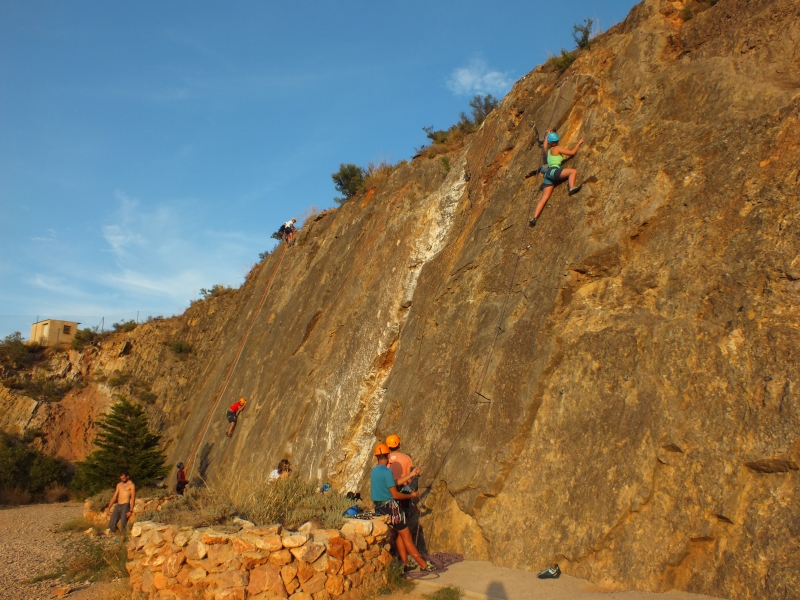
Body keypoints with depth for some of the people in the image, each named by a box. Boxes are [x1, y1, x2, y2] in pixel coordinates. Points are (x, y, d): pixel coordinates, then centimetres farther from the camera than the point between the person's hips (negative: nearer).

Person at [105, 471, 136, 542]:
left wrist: (131, 510, -16)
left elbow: (133, 498, -8)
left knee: (123, 525, -10)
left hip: (125, 506, -6)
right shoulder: (119, 485, 18)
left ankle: (122, 540, 0)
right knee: (111, 525, 1)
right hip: (118, 506, 6)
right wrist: (109, 507, 10)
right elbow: (114, 497, 20)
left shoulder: (131, 485, -1)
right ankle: (120, 536, 20)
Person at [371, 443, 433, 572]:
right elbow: (395, 495, -17)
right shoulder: (387, 471, -18)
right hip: (390, 507, -7)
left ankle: (405, 562, 12)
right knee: (406, 536, 0)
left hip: (379, 507, 7)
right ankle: (423, 564, 6)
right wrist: (411, 495, -1)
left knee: (399, 534, 15)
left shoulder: (373, 471, 7)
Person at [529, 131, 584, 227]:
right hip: (553, 171, -7)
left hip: (548, 174, 7)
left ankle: (534, 217, -14)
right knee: (573, 171, -14)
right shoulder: (558, 148, 5)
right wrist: (579, 143, 18)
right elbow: (572, 152, 4)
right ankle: (572, 188, -41)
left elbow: (545, 146, 49)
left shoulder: (549, 150, 25)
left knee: (544, 197, -2)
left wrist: (547, 135, 60)